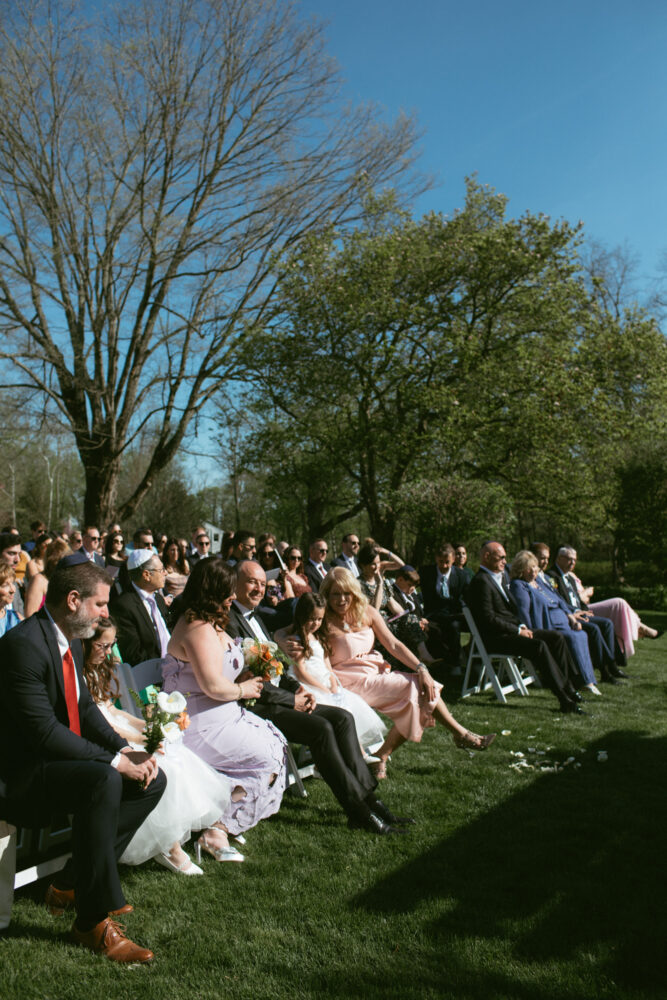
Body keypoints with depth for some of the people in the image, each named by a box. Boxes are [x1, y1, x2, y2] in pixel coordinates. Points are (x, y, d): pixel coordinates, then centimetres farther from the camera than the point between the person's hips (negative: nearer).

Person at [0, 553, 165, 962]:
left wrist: (125, 749, -4)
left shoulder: (71, 640, 7)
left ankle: (72, 883, 9)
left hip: (63, 760, 10)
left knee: (153, 779, 2)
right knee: (103, 781, -34)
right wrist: (114, 761, -24)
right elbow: (44, 731, -27)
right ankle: (94, 920, -19)